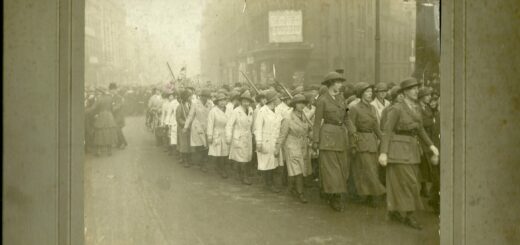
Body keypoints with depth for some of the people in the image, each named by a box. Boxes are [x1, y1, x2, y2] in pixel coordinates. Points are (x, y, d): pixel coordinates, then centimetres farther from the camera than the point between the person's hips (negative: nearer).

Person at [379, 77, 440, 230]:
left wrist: (431, 145, 11)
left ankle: (394, 212, 23)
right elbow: (387, 131, -14)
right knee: (406, 182, -8)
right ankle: (409, 216, 1)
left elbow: (419, 129, 19)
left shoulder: (416, 108, 11)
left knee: (405, 182, 11)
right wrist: (383, 153, -21)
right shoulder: (396, 109, -12)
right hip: (398, 149, -8)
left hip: (412, 150, 8)